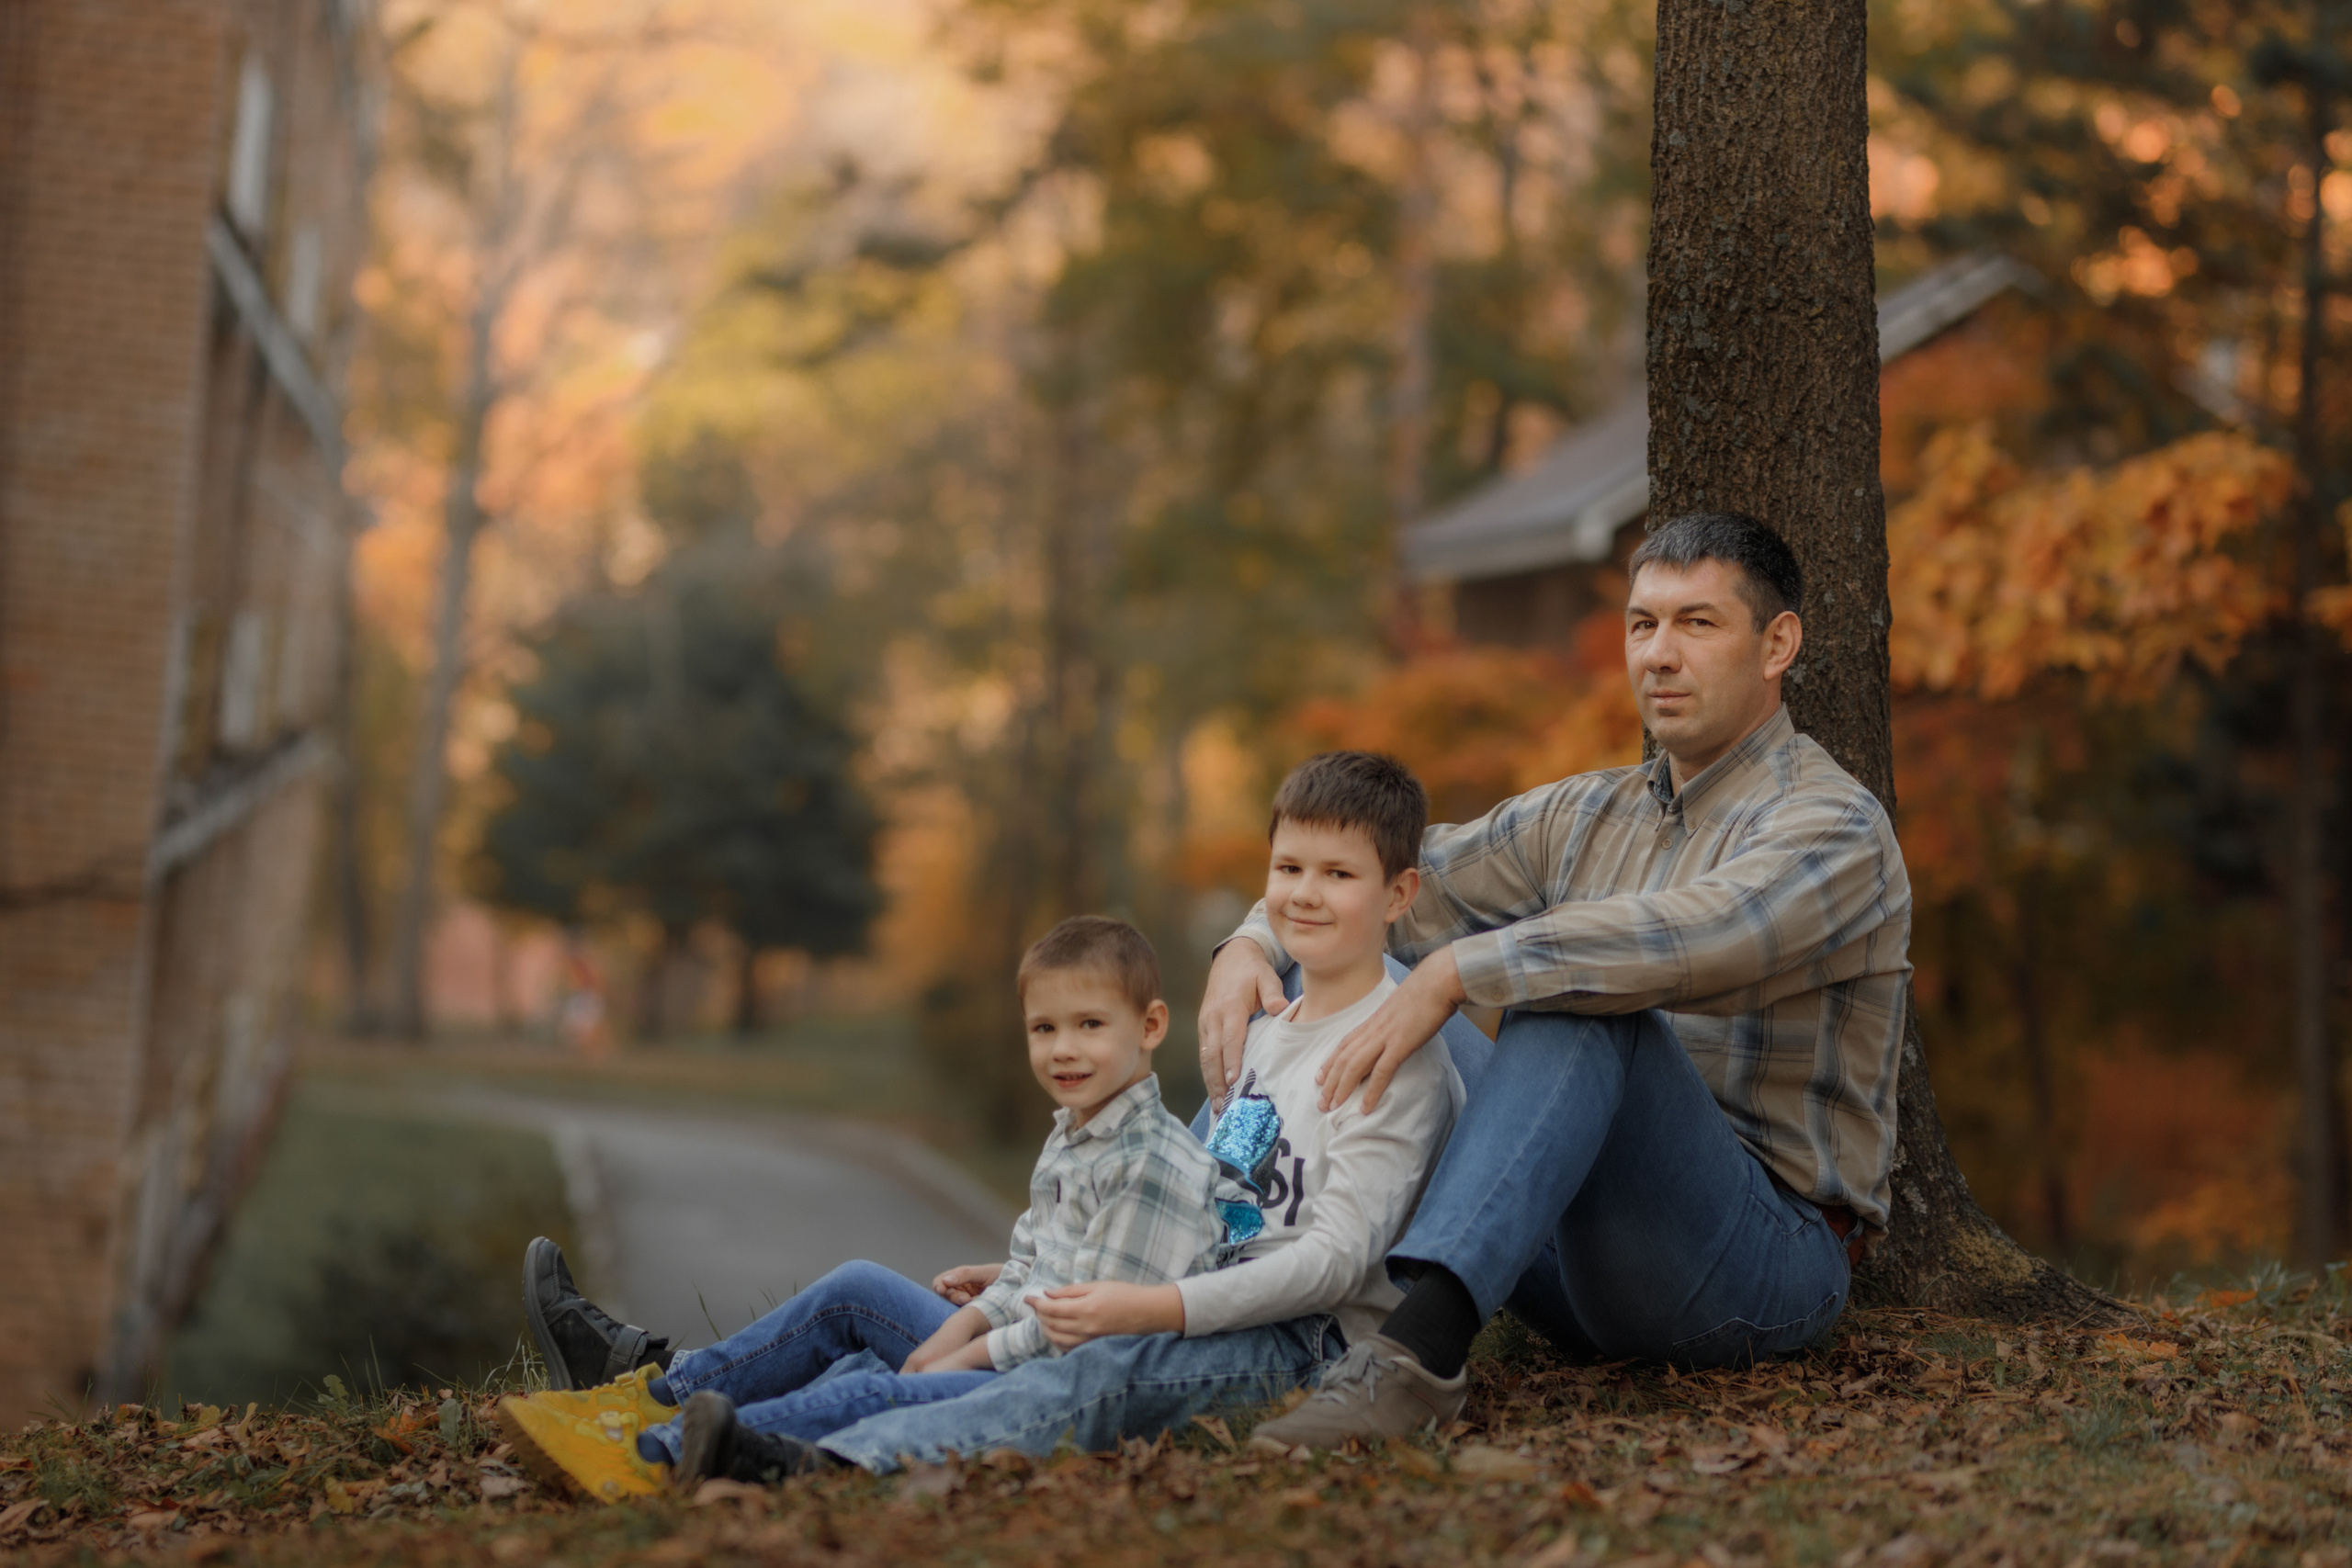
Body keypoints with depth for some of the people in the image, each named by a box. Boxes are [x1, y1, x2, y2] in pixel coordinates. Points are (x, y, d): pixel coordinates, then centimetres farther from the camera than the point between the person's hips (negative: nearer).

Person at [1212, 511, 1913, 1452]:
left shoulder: (1834, 828, -10)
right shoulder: (1591, 817, 14)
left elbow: (1694, 937, -31)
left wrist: (1455, 971, -34)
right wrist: (1256, 943, -4)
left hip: (1768, 1261, -7)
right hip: (1580, 1267, 7)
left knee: (1579, 1008, -35)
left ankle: (1422, 1347, -49)